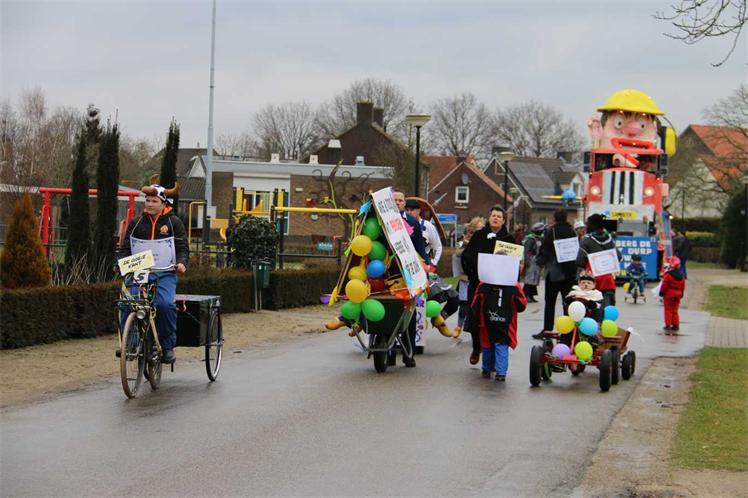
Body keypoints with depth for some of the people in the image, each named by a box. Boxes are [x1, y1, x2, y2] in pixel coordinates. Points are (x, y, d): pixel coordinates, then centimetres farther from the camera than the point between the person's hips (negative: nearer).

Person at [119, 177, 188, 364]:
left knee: (165, 303, -26)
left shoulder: (174, 223, 7)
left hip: (165, 274, -2)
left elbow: (182, 247, 5)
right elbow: (126, 247, 14)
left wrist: (181, 263, -15)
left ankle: (168, 346, -10)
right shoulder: (136, 223, 13)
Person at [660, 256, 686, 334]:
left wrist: (662, 292, -4)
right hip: (677, 295, 6)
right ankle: (676, 325, 14)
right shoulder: (681, 275, 5)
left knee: (668, 310, 1)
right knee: (675, 310, 14)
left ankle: (668, 325, 0)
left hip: (669, 295, -6)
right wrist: (681, 294, 20)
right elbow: (683, 286, 11)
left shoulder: (668, 275, -17)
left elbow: (664, 285, -15)